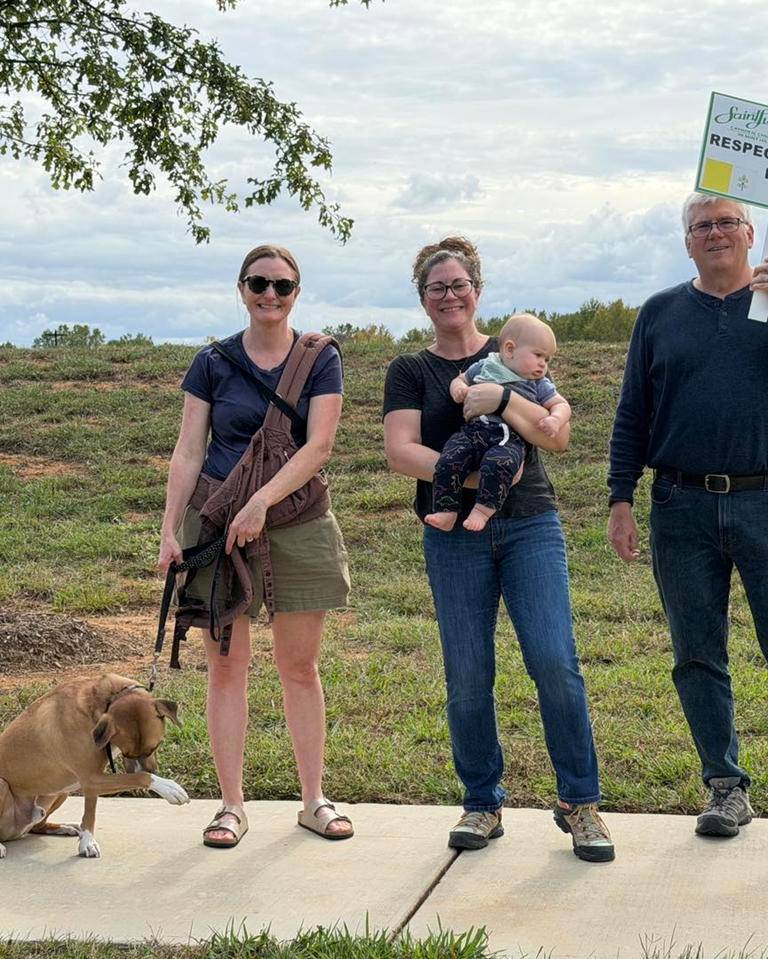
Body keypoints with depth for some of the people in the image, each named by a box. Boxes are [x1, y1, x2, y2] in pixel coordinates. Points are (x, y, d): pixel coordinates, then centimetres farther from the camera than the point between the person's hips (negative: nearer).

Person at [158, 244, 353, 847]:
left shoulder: (321, 361, 2)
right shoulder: (213, 363, 4)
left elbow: (318, 445, -9)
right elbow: (189, 451, 3)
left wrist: (261, 501, -21)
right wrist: (169, 531, -5)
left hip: (297, 523, 0)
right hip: (219, 525, 1)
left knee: (300, 666, 6)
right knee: (226, 665, 2)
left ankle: (315, 801, 16)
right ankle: (232, 805, 10)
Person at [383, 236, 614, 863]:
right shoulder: (410, 372, 10)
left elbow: (558, 436, 1)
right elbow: (400, 452, -4)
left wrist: (503, 400, -15)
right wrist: (471, 474, -15)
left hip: (530, 526, 0)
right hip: (455, 536, 0)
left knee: (555, 662, -9)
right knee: (467, 676, -1)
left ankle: (580, 803, 3)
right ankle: (483, 805, 15)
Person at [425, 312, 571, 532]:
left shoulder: (540, 385, 19)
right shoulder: (484, 367, 20)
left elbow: (561, 405, 17)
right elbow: (460, 379, 29)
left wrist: (555, 420, -6)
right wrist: (458, 388, 4)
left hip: (510, 438, -1)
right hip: (473, 430, 2)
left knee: (498, 463, -36)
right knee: (449, 461, -24)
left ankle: (483, 510, -29)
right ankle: (445, 513, -20)